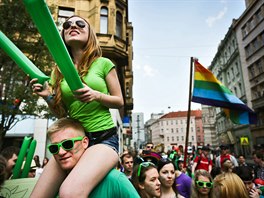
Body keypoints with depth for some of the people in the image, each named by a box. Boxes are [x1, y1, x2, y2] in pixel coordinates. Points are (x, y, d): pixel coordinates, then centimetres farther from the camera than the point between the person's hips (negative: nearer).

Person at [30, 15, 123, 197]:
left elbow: (119, 101, 2)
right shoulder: (59, 72, 10)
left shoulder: (103, 63, 0)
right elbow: (61, 114, 15)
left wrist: (96, 95, -16)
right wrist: (48, 97, -5)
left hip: (104, 137, -4)